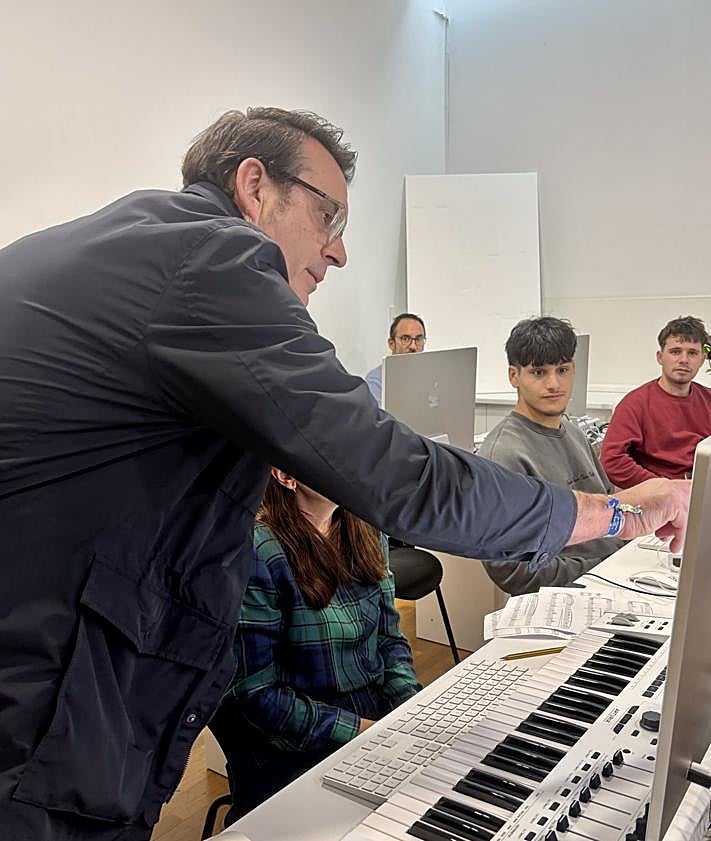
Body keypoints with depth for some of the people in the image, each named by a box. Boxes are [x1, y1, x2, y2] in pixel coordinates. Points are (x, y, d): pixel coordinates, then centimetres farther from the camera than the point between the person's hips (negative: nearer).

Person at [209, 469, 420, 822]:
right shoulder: (260, 554, -18)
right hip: (296, 760, -6)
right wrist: (363, 731, -18)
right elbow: (258, 694, -15)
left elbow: (388, 639, 10)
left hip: (380, 721, 6)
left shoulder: (367, 532, 4)